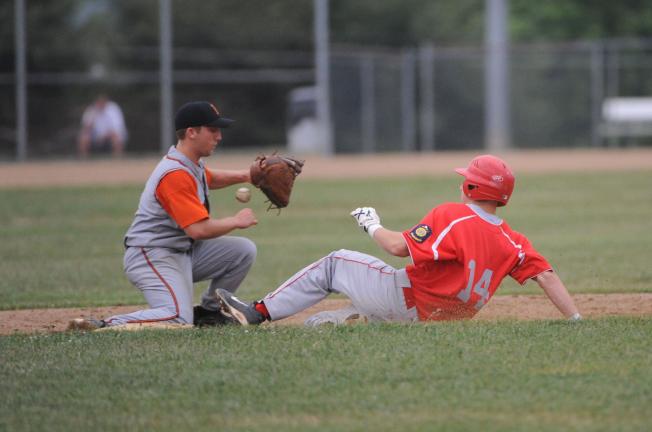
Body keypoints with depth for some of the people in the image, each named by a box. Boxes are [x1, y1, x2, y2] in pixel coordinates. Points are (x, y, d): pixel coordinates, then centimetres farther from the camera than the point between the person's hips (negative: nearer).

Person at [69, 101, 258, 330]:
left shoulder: (193, 164, 10)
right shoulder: (175, 174, -23)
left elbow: (208, 178, 37)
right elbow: (199, 229, -29)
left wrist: (243, 176, 18)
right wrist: (236, 221, -12)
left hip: (184, 251, 10)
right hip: (152, 257, -10)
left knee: (244, 250, 8)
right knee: (178, 319, -29)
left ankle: (209, 311, 20)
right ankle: (103, 326, -23)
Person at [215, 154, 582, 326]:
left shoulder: (451, 216, -17)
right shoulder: (512, 242, 0)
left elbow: (399, 246, -17)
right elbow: (546, 275, -9)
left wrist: (372, 225, 2)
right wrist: (576, 320, -8)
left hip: (404, 299, -6)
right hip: (436, 317, 7)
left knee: (335, 264, 9)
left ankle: (259, 312, 8)